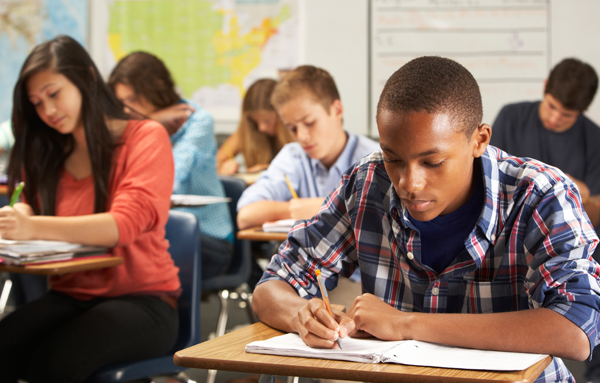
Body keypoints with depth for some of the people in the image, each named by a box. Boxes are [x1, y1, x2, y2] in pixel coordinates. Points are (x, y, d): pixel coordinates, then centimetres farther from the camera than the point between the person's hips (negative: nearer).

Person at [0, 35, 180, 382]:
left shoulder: (147, 138, -5)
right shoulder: (49, 153, 15)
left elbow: (126, 224, -19)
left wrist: (34, 227, -32)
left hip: (141, 299, -4)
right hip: (71, 297, 5)